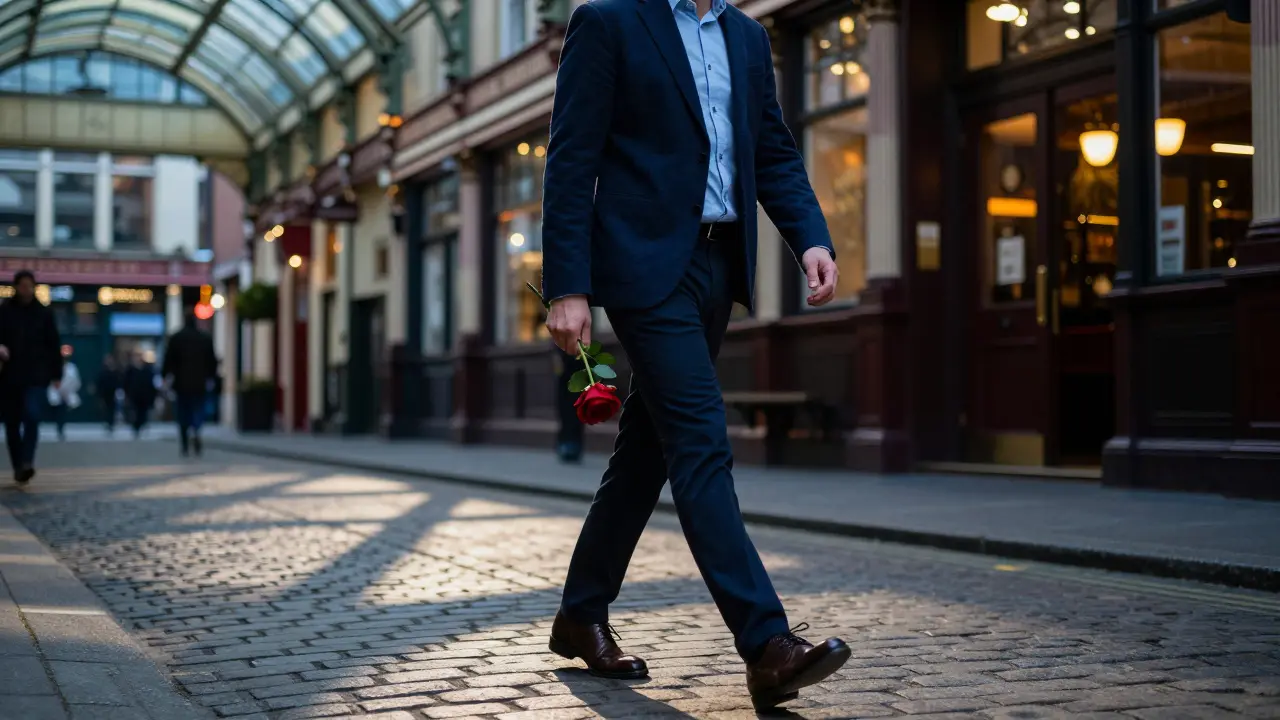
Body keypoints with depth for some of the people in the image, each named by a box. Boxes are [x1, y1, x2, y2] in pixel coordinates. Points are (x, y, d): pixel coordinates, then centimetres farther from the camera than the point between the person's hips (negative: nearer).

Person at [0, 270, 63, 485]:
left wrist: (57, 374, 5)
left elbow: (54, 345, 8)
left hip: (36, 376, -1)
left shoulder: (43, 313, 5)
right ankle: (18, 467, 13)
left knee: (32, 416, -20)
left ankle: (27, 462, -24)